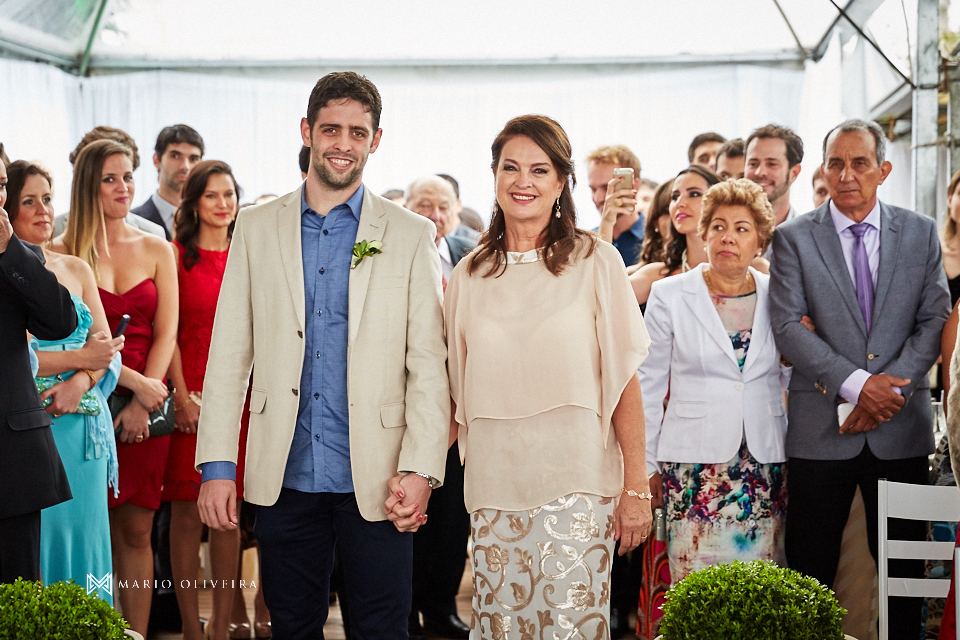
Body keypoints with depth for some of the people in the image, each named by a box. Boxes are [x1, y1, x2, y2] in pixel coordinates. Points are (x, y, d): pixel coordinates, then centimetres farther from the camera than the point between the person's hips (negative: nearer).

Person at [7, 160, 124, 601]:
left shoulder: (77, 270, 15)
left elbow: (108, 349, 11)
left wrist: (80, 383, -9)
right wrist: (80, 357, -9)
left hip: (83, 427, 5)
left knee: (83, 532, 5)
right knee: (36, 537, -4)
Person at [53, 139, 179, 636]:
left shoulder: (156, 250, 10)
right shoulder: (64, 253, 0)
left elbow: (165, 334, 5)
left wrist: (141, 404, -6)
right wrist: (134, 382, -14)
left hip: (146, 404, 3)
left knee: (136, 530, 4)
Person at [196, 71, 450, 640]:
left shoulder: (412, 235, 2)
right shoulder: (257, 228, 7)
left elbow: (429, 364, -1)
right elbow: (230, 354, 6)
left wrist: (420, 470, -10)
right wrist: (217, 465, -1)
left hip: (375, 482, -2)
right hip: (284, 480, 2)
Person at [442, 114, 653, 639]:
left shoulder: (596, 263, 1)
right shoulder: (469, 276, 10)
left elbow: (624, 381, -1)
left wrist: (636, 487, -5)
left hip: (576, 484, -3)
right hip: (494, 487, 3)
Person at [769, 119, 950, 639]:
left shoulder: (921, 233, 7)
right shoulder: (793, 238, 2)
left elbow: (935, 320, 2)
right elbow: (787, 327, -7)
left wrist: (891, 387, -12)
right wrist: (856, 384, -15)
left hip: (901, 425, 2)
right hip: (822, 427, -1)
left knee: (904, 566, 9)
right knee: (810, 565, 3)